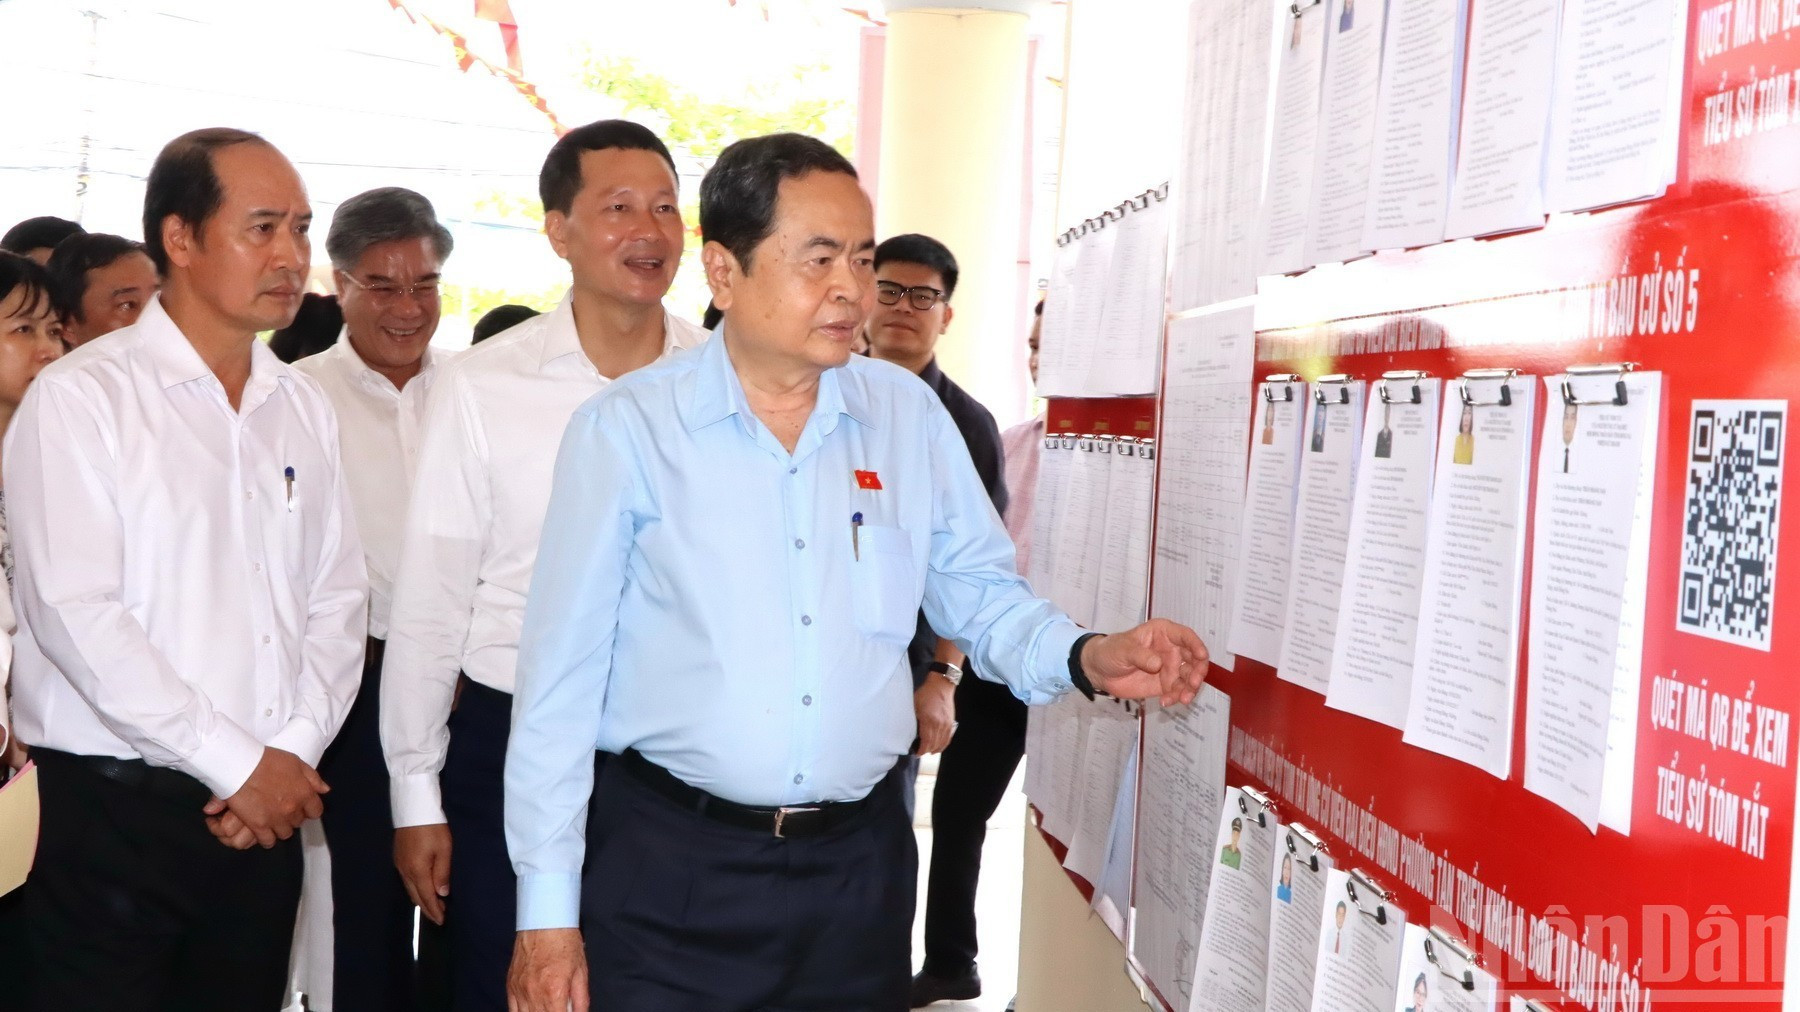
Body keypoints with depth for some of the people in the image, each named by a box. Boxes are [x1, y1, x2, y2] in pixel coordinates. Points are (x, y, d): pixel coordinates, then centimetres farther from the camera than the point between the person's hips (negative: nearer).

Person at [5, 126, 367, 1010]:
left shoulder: (304, 407, 10)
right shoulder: (81, 398, -6)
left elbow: (337, 597, 8)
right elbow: (73, 613, -14)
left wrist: (293, 753, -6)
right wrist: (238, 763, -13)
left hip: (266, 816, 5)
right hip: (108, 813, -5)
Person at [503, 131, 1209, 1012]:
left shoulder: (909, 414, 3)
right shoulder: (626, 429, -6)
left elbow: (980, 593, 10)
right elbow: (563, 675, -5)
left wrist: (1087, 659, -11)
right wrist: (546, 911, -6)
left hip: (859, 869, 3)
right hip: (664, 872, -2)